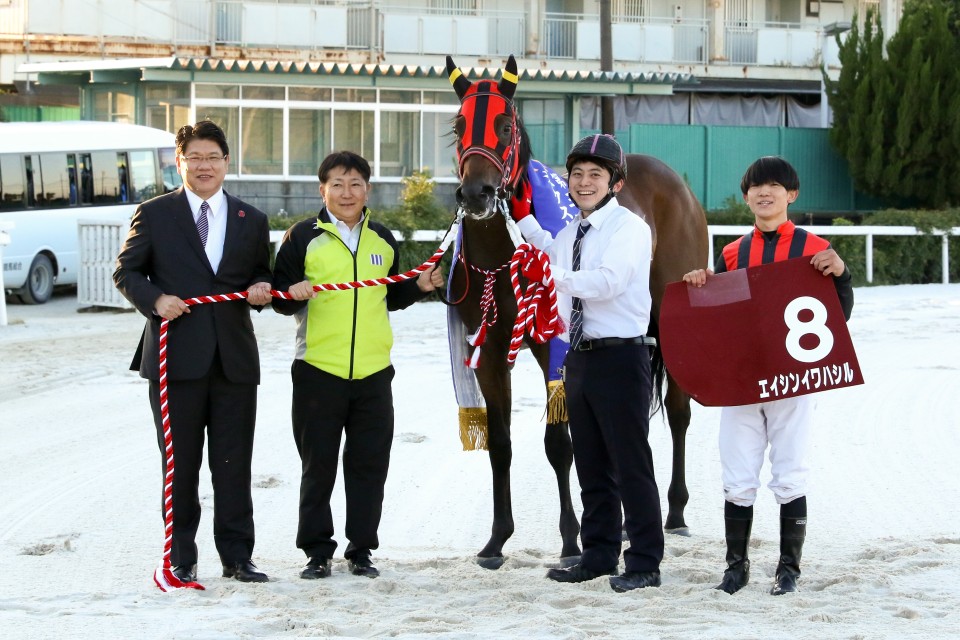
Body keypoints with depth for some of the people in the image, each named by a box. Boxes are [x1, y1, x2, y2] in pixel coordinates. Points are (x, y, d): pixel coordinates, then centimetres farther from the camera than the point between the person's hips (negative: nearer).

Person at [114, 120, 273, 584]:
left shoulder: (251, 220, 14)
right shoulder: (154, 215, 5)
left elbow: (262, 273, 21)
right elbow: (126, 271, 6)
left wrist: (261, 289, -2)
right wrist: (154, 299, -12)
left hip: (234, 357, 2)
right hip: (176, 358, -2)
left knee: (234, 465, 3)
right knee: (180, 464, 3)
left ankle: (237, 556, 10)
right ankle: (181, 558, 11)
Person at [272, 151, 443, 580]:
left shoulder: (383, 240, 13)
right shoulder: (303, 237, 1)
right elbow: (280, 298, 3)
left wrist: (419, 286, 5)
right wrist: (293, 294, -19)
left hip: (373, 371, 3)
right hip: (318, 368, -3)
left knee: (369, 464, 5)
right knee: (318, 465, 2)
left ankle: (361, 550, 15)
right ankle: (317, 551, 11)